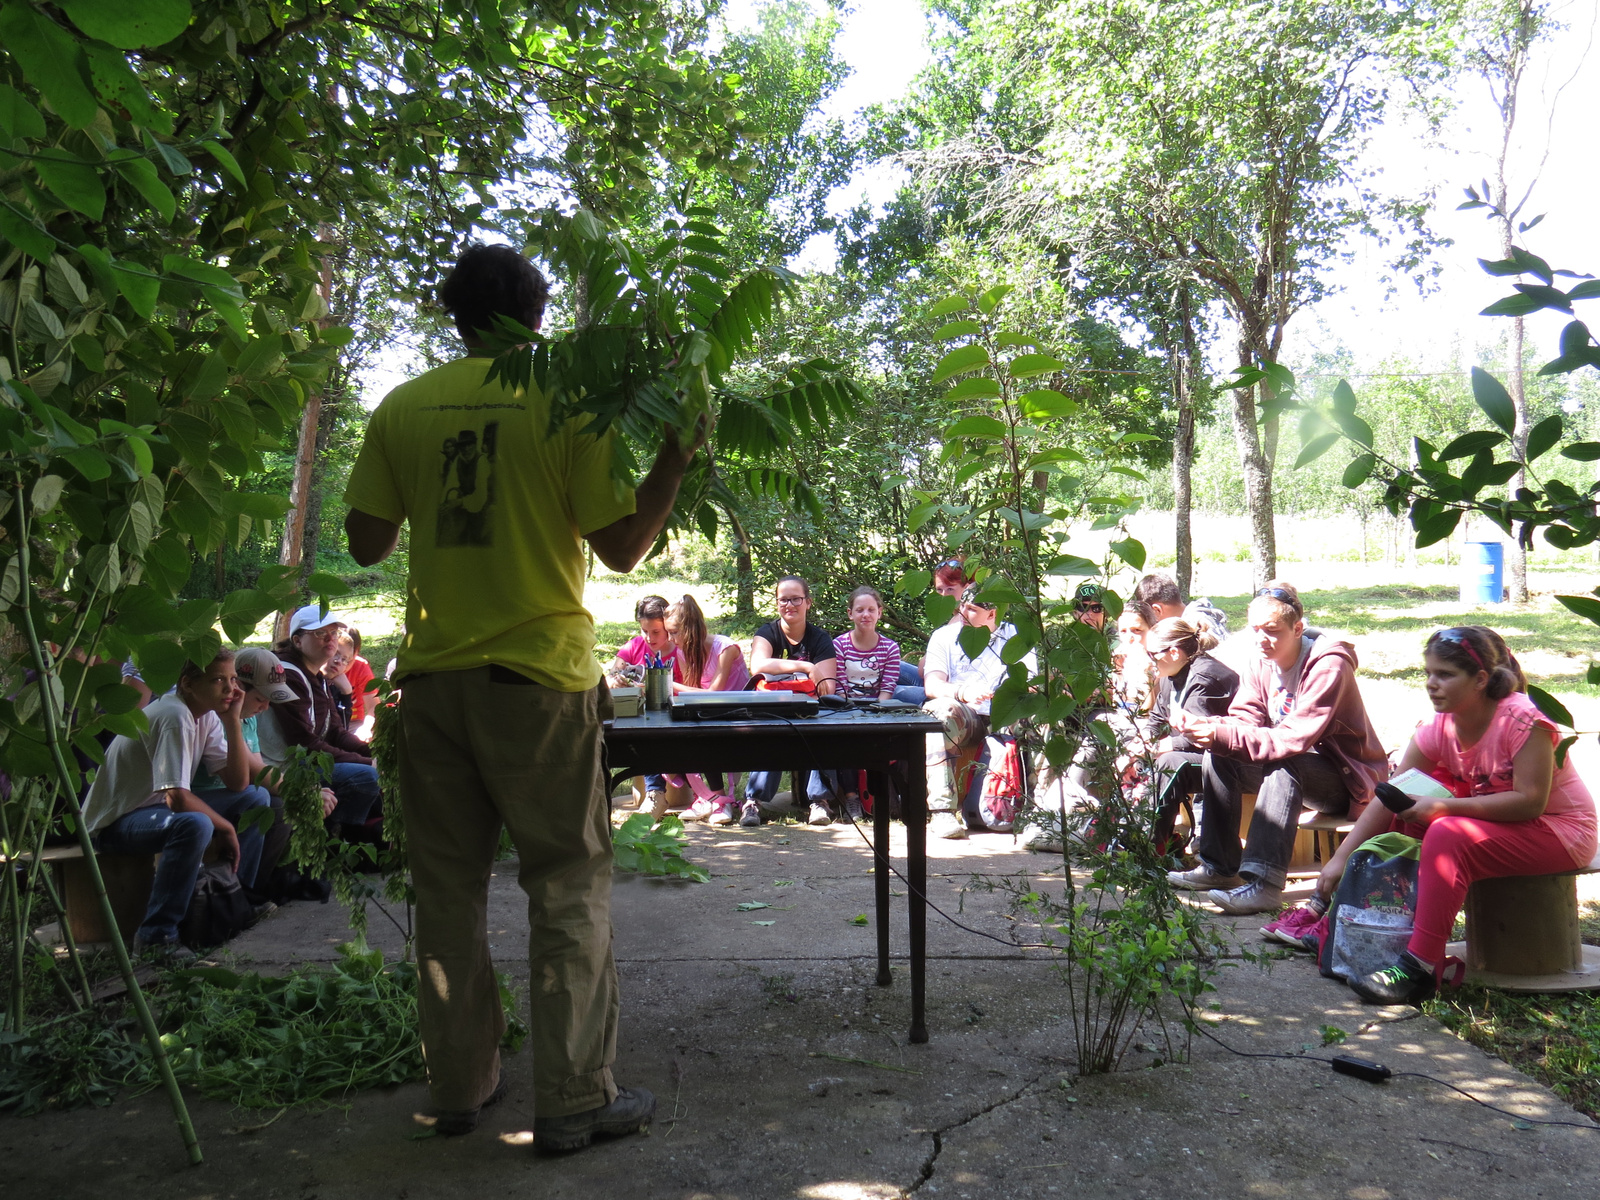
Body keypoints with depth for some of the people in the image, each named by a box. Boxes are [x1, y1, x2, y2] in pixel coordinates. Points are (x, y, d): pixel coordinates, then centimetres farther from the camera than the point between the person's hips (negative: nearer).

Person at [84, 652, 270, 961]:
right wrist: (225, 827, -18)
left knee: (256, 799, 4)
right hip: (115, 821, -9)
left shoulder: (207, 716, 2)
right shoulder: (174, 717, -26)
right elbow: (177, 798, -33)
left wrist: (233, 721, -10)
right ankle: (155, 935, -26)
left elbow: (237, 783, -2)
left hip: (160, 808, 9)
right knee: (195, 825, -38)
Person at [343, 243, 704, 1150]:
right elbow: (621, 547, -6)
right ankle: (576, 1099, 10)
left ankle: (461, 1084, 25)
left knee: (450, 888, 14)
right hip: (539, 674, -3)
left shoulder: (403, 409, 5)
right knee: (570, 887, 5)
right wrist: (677, 459, 3)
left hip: (435, 675, 4)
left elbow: (367, 545, 8)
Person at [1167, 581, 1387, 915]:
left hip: (1346, 777, -8)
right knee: (1219, 757, -10)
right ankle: (1219, 866, -3)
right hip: (1294, 770, 8)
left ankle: (1264, 883, -42)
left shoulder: (1328, 666, -24)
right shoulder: (1260, 662, 0)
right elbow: (1244, 720, -8)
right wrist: (1199, 725, -29)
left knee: (1282, 763, -36)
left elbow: (1293, 740, -32)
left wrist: (1220, 735, -40)